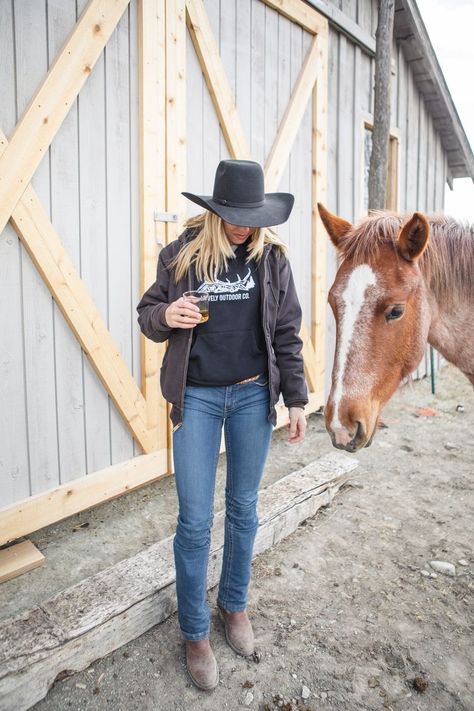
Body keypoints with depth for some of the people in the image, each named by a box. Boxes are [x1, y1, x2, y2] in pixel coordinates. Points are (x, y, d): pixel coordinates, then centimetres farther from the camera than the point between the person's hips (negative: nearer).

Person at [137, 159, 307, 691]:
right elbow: (147, 316, 4)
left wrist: (295, 399, 1)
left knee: (244, 509, 15)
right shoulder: (181, 254, -5)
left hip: (253, 395, 2)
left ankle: (234, 605, 40)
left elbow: (287, 333, 2)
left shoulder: (271, 257, -1)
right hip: (196, 397, -1)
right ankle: (194, 633, 26)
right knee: (194, 522, 3)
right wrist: (165, 316, -20)